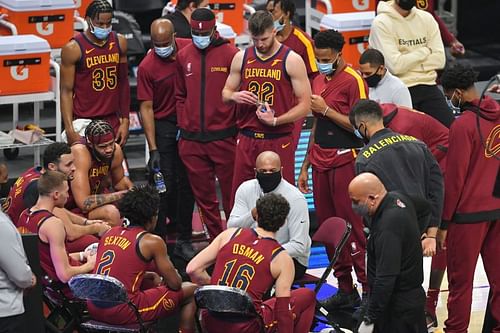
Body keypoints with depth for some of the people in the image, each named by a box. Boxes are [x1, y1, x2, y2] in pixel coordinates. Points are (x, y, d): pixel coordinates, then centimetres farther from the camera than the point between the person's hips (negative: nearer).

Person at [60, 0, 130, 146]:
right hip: (84, 122, -4)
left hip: (113, 121, 4)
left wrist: (125, 121, 7)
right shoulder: (73, 49, -9)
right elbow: (66, 91, -7)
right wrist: (69, 129, -15)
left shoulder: (119, 43, 5)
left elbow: (123, 84, 12)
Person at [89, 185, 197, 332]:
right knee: (190, 291, 10)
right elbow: (175, 284, 0)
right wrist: (170, 275, 23)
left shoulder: (110, 233, 13)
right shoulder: (153, 241, -5)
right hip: (122, 312, -7)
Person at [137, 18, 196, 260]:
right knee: (163, 184, -5)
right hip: (163, 125, -3)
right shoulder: (147, 66, -13)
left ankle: (184, 240, 14)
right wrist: (153, 149, -15)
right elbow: (146, 108, -11)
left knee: (186, 183, 7)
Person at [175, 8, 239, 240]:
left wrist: (239, 131, -4)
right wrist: (183, 126, 8)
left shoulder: (230, 54, -4)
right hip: (192, 140, 4)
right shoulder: (183, 56, 8)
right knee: (203, 196, 9)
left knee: (230, 193, 1)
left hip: (223, 138, -4)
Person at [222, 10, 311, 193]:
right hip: (247, 140, 4)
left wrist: (276, 120, -18)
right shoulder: (241, 58, 8)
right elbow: (225, 94, 17)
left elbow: (304, 104, -5)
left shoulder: (292, 60, -4)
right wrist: (235, 97, -7)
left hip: (279, 142, -4)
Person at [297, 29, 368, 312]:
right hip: (320, 162, 8)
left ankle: (369, 287, -3)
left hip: (344, 161, -8)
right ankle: (345, 290, 14)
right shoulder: (319, 81, 15)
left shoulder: (353, 81, -9)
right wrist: (305, 167, 20)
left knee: (352, 225, -8)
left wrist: (326, 110, -15)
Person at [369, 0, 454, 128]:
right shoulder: (381, 23, -7)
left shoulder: (426, 18, 9)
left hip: (428, 86, 4)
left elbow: (439, 59, 1)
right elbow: (395, 65, -17)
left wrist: (408, 61, -8)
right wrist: (425, 51, -5)